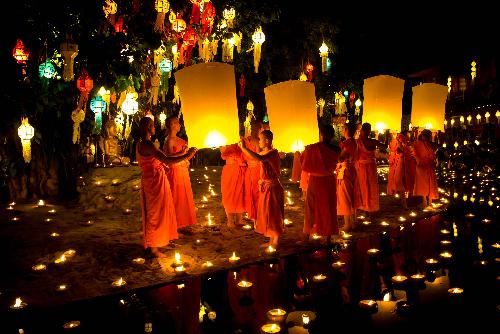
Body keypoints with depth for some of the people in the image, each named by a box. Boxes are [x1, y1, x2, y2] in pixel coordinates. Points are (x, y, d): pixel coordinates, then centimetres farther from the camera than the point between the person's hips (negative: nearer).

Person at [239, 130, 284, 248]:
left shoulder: (272, 153, -20)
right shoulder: (264, 152, 9)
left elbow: (259, 158, -39)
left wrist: (244, 148, -36)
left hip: (272, 188, -10)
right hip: (265, 187, 10)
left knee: (273, 215, -1)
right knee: (267, 215, 15)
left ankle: (275, 243, 10)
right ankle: (271, 241, 26)